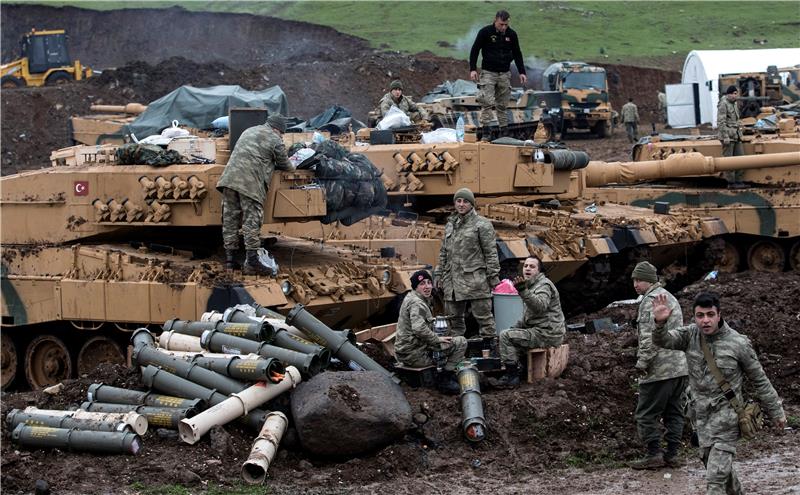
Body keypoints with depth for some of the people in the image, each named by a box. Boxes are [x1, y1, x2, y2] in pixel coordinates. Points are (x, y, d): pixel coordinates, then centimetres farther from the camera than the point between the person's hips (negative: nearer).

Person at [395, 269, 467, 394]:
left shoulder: (410, 298, 14)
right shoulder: (417, 303, -19)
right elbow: (419, 329, -33)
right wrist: (437, 339, -20)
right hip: (414, 354, -11)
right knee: (461, 343, -11)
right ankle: (445, 378, -6)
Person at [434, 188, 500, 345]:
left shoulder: (482, 224, -3)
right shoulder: (450, 224, 17)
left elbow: (491, 252, -5)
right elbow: (443, 253, 22)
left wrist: (493, 276, -10)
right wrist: (439, 275, 18)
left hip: (474, 278, -6)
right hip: (452, 278, 6)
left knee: (483, 314, -4)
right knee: (454, 317, 10)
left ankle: (489, 342, 0)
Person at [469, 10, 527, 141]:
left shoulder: (511, 34, 2)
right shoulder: (485, 32, -9)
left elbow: (517, 54, 12)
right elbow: (474, 51, -4)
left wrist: (522, 72, 7)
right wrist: (473, 69, -12)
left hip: (505, 74, 3)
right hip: (488, 72, -3)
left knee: (502, 105, 6)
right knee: (487, 102, -13)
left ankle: (504, 132, 11)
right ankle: (485, 133, -12)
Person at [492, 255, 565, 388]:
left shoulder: (544, 285, -12)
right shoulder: (532, 285, 22)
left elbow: (540, 306, -34)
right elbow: (528, 316, 29)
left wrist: (523, 291, -44)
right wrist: (515, 327, 16)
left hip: (547, 334, -11)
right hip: (539, 330, 11)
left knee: (505, 336, -17)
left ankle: (512, 375, -13)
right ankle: (516, 370, 13)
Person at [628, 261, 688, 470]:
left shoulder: (651, 300, -11)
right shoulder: (671, 298, 21)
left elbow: (651, 336, -20)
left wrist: (642, 362, -16)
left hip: (659, 370, -10)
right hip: (680, 366, 10)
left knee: (647, 414, -2)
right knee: (674, 413, 11)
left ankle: (654, 454, -3)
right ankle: (672, 455, 12)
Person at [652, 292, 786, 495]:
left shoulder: (738, 343, -12)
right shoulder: (690, 335, -3)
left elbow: (759, 380, -1)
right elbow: (664, 340, -19)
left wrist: (776, 412, 6)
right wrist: (660, 323, -42)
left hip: (726, 414, -5)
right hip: (701, 413, 5)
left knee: (716, 475, -14)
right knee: (716, 463, 21)